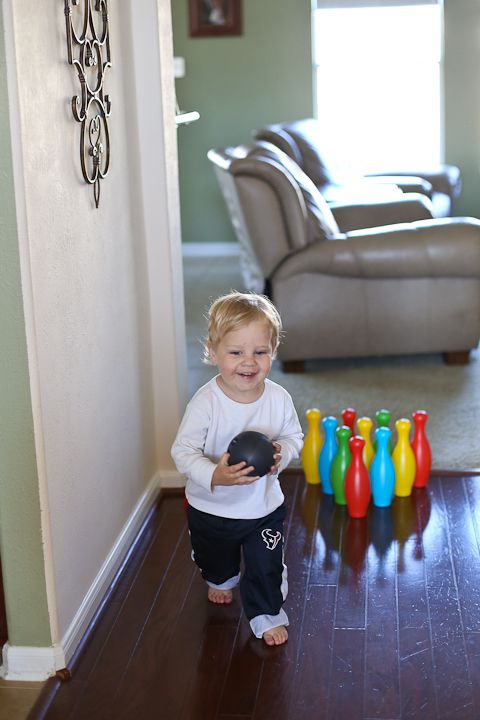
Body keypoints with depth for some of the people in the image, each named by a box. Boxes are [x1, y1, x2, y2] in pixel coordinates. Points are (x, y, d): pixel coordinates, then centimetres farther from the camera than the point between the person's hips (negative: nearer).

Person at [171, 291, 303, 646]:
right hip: (211, 507, 0)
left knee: (266, 567, 10)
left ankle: (266, 613, 38)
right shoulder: (205, 402, -28)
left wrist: (280, 453, -23)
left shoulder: (278, 398, -17)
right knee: (214, 559, 27)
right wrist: (213, 476, -40)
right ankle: (222, 580, 62)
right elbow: (183, 450, -25)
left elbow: (294, 436, -1)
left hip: (264, 506, 0)